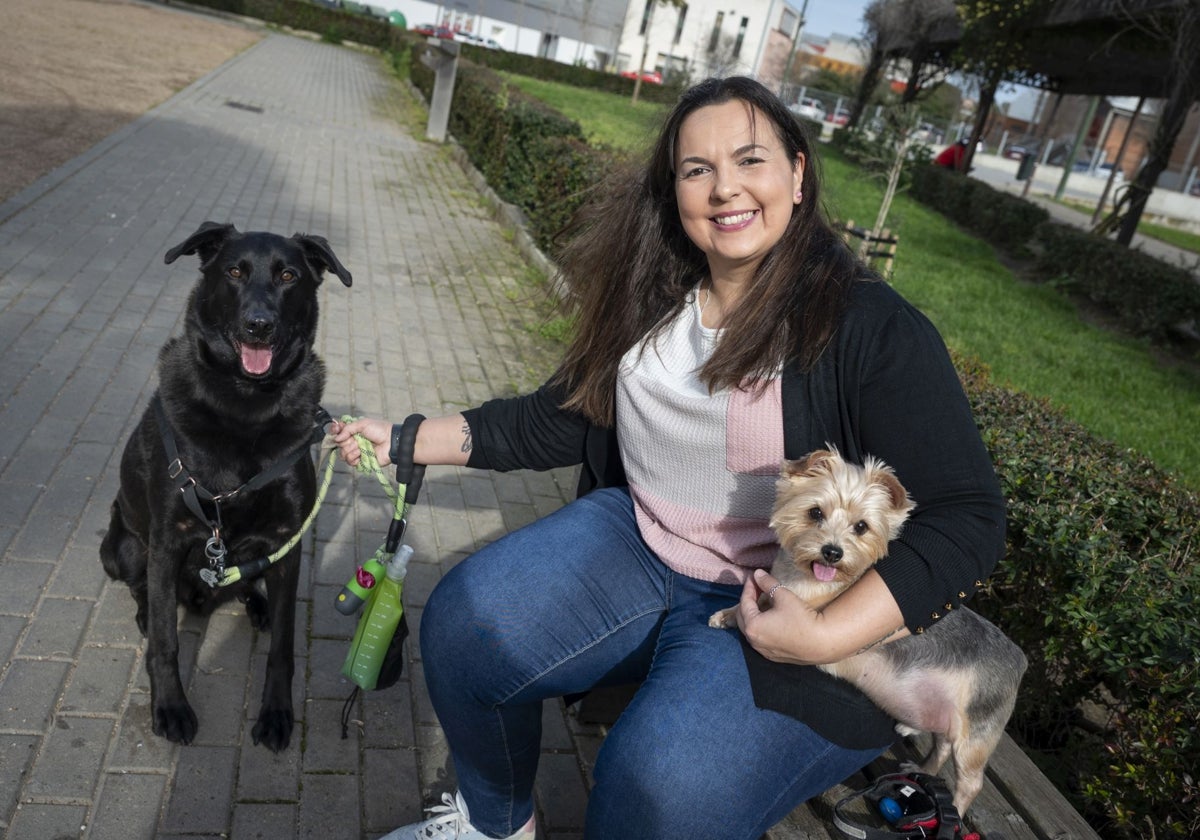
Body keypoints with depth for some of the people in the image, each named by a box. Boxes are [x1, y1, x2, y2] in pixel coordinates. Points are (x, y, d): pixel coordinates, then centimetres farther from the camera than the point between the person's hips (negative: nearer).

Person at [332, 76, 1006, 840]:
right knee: (462, 625, -10)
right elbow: (554, 423, 11)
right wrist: (404, 441, 8)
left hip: (782, 605, -5)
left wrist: (824, 637, -28)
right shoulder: (651, 304, 5)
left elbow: (967, 516, -16)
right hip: (637, 548, 6)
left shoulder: (873, 329, -14)